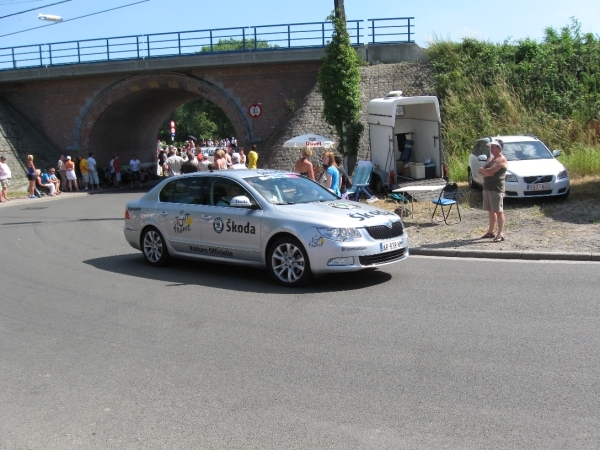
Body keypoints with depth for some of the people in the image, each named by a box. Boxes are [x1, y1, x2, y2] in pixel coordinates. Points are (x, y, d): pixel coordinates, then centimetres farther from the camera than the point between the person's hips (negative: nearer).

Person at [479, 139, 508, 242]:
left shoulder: (501, 159, -10)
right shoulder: (491, 159, 19)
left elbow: (491, 171, -21)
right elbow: (481, 172, 12)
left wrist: (483, 170, -3)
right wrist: (487, 172, -8)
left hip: (496, 189, -9)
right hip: (487, 188, 9)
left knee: (498, 211, -7)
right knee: (491, 211, 14)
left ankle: (501, 234, -5)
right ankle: (490, 231, 23)